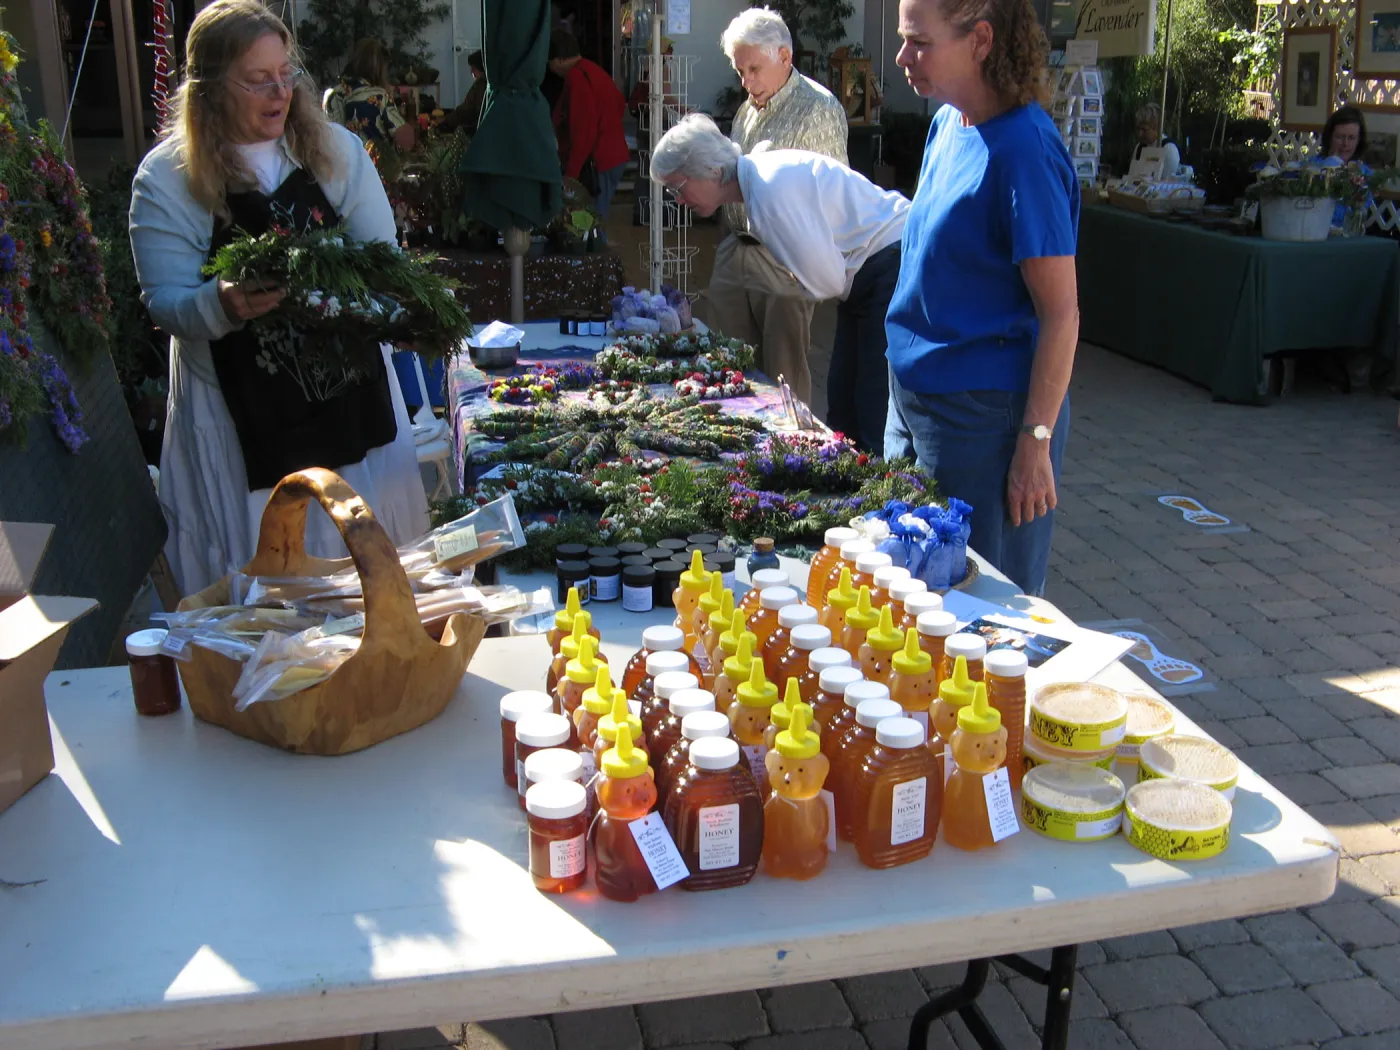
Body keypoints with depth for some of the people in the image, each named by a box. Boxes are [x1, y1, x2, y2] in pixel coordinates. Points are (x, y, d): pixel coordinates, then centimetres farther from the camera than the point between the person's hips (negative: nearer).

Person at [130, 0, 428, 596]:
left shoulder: (336, 150, 0)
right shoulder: (166, 179, -7)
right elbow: (165, 302, -11)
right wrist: (222, 305, -33)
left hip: (350, 384, 3)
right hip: (241, 407, -3)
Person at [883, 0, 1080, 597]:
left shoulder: (1022, 149, -19)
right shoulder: (948, 123, 6)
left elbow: (1061, 314, -18)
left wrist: (1035, 443, -20)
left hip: (984, 414, -8)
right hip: (913, 400, 8)